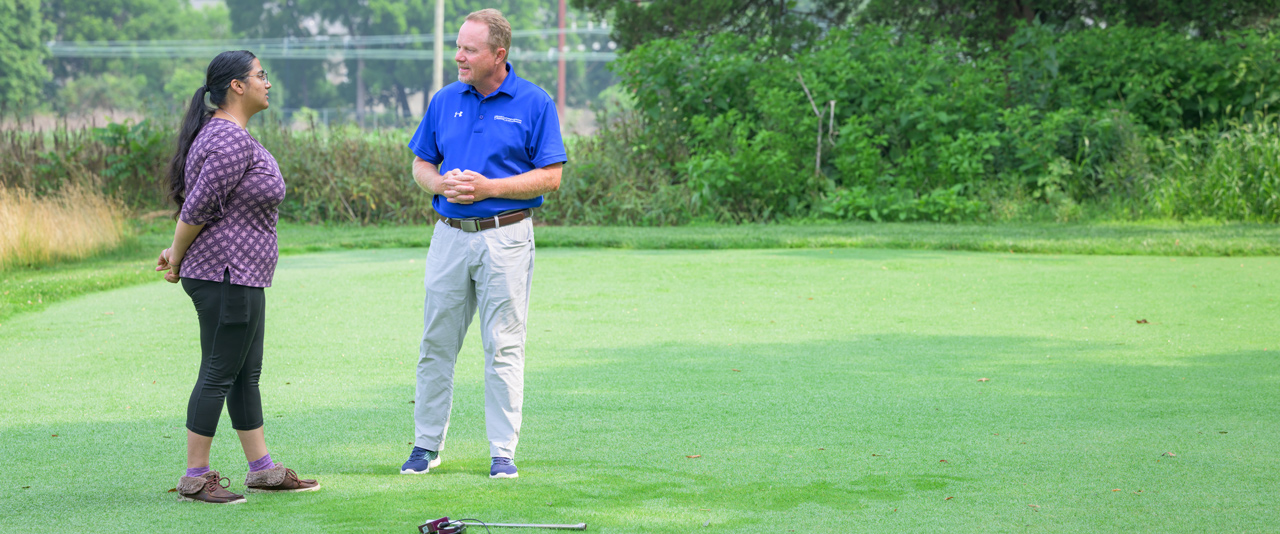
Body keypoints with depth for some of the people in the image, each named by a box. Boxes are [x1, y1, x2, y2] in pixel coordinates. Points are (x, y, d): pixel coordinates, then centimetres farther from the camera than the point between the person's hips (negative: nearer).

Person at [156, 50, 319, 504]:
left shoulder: (222, 132, 15)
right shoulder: (232, 142, -19)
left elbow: (196, 208, 18)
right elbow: (198, 209, -18)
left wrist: (178, 253, 13)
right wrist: (177, 260, -5)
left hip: (240, 277, 11)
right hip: (227, 276, -11)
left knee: (246, 374, 14)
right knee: (219, 375, -4)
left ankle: (262, 470, 22)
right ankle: (194, 479, 2)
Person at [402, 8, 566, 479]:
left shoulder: (534, 103, -3)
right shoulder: (445, 101, 9)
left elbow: (550, 176, -6)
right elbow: (420, 165, 15)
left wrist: (487, 187, -15)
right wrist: (441, 184, -8)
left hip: (505, 237, -4)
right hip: (450, 234, 4)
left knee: (504, 348, -1)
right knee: (436, 343, 6)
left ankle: (503, 452, 5)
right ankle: (426, 444, 17)